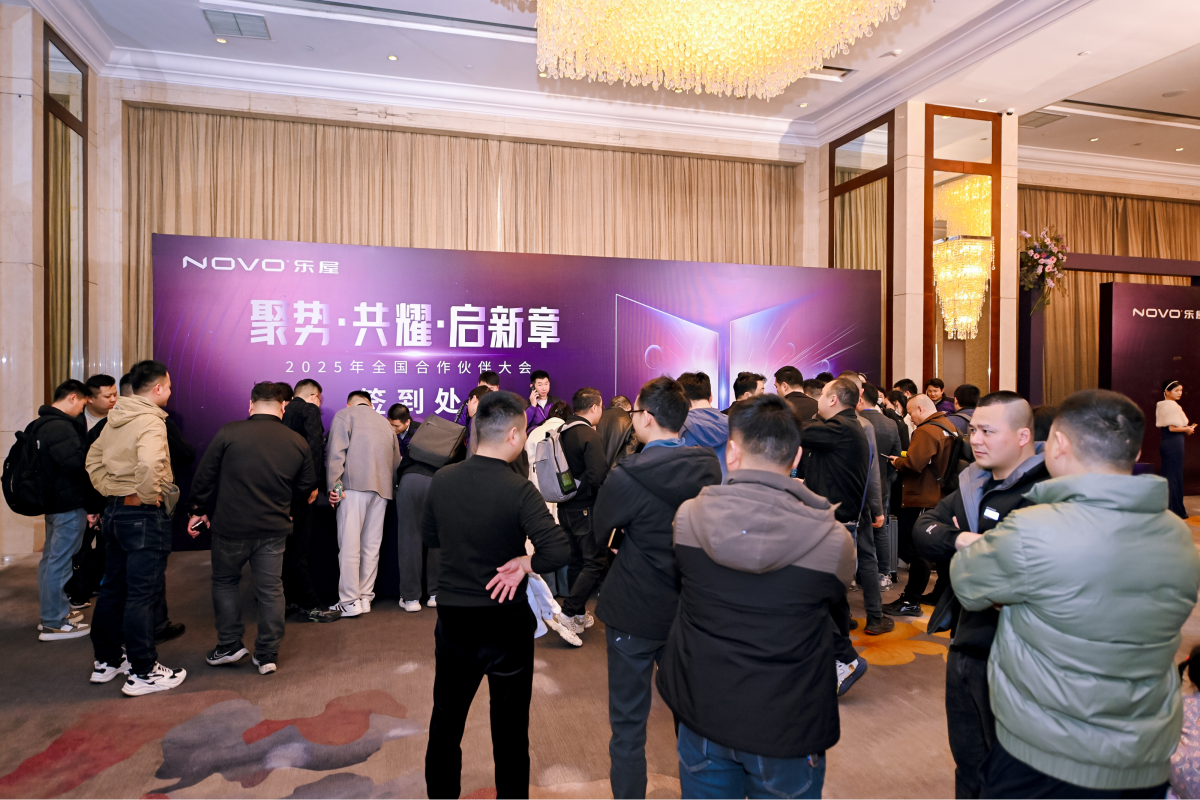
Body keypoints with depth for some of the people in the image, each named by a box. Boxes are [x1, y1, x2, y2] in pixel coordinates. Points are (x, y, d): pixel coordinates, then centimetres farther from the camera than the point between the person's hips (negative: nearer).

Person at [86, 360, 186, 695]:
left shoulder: (115, 420, 11)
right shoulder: (150, 421, -18)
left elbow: (93, 460, 20)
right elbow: (149, 464, -35)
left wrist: (110, 491, 15)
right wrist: (149, 497, -20)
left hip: (115, 511, 9)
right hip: (144, 515, -9)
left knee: (112, 588, 18)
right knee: (142, 593, -3)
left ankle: (106, 661, 31)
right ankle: (143, 673, 5)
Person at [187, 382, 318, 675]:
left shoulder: (228, 433, -8)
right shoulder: (298, 442, -1)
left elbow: (204, 477, -3)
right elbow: (308, 491, 6)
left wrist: (199, 510, 11)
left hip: (231, 525, -1)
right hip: (274, 529, 2)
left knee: (225, 582, 20)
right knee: (271, 589, 10)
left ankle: (230, 645, 24)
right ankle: (267, 656, 17)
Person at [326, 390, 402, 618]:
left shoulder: (344, 415, 8)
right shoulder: (384, 422, 25)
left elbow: (335, 452, -6)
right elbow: (396, 460, 22)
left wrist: (334, 485, -10)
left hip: (355, 484, -5)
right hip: (382, 487, 5)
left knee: (350, 544, -4)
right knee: (371, 546, 8)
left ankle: (349, 602, -5)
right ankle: (365, 597, 11)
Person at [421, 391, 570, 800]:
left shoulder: (442, 479, -6)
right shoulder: (519, 490, -21)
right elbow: (558, 550, -30)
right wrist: (525, 562, -13)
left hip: (453, 621, 4)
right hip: (506, 624, -4)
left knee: (446, 722, 22)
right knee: (510, 728, 15)